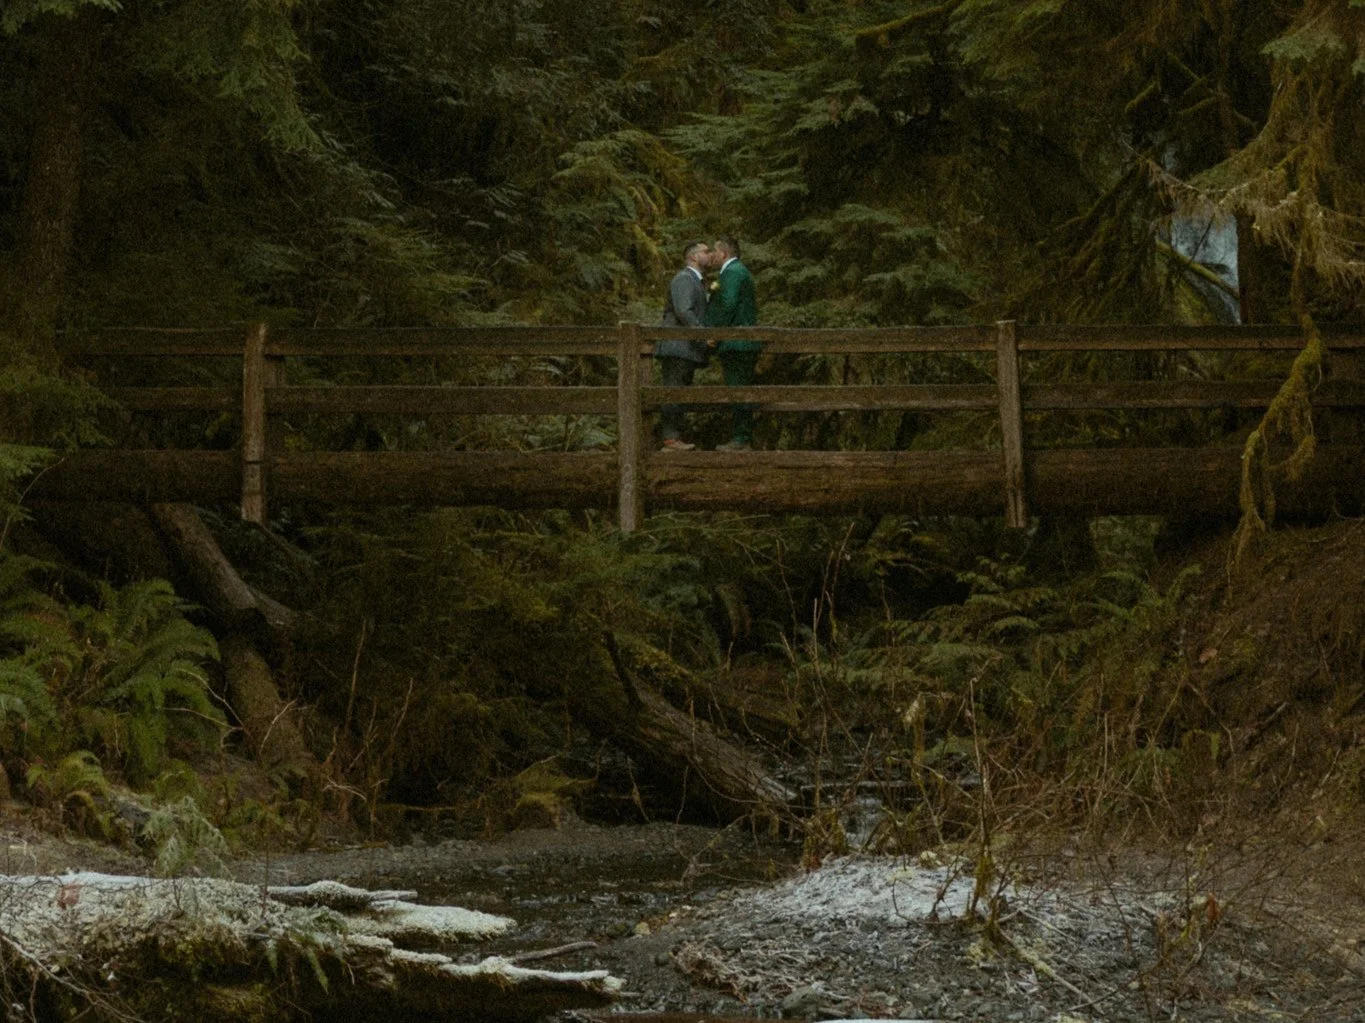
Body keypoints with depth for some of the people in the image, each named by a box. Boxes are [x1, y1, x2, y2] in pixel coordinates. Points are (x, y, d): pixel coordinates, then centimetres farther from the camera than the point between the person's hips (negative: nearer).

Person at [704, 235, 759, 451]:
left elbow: (728, 305, -19)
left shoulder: (733, 272, -10)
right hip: (745, 344, 11)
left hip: (736, 344, -11)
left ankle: (740, 439, -13)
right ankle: (744, 439, 10)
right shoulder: (740, 271, 23)